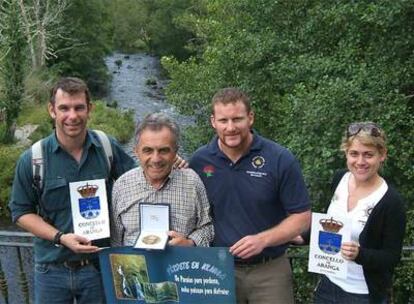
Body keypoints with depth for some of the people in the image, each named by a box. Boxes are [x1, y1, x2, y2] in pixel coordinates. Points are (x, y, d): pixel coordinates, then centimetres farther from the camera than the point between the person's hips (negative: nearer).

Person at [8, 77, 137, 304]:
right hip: (52, 269, -1)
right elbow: (22, 212, -2)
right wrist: (60, 238, -16)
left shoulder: (108, 148, -3)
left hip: (99, 265, 1)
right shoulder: (31, 160, -7)